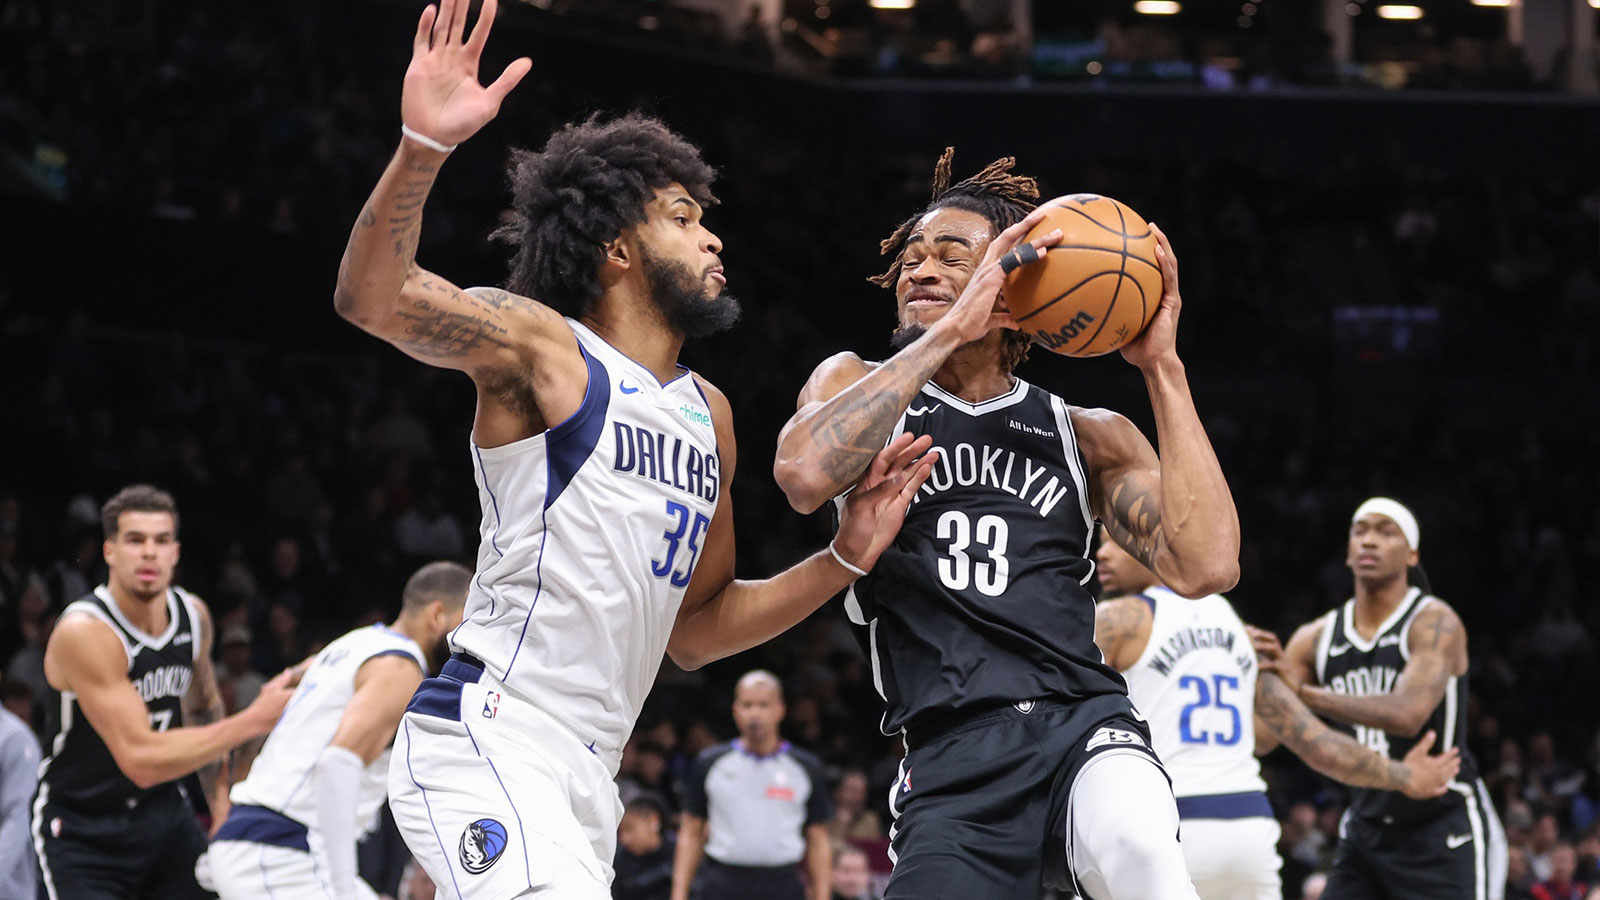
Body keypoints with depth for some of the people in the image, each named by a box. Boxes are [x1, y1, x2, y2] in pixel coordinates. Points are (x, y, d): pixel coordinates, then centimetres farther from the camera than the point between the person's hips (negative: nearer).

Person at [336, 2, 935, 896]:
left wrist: (845, 560, 13)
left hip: (587, 774, 9)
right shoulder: (541, 346, -4)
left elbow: (697, 629, 26)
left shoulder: (708, 415, 19)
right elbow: (374, 299, -23)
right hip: (486, 742, -9)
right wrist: (423, 147, -39)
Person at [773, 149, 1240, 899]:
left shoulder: (1087, 437, 17)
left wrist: (1162, 368, 2)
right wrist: (950, 332, -10)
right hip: (951, 764, 1)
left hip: (1081, 724, -1)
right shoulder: (858, 386, 15)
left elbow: (1206, 567, 0)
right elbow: (804, 473, -10)